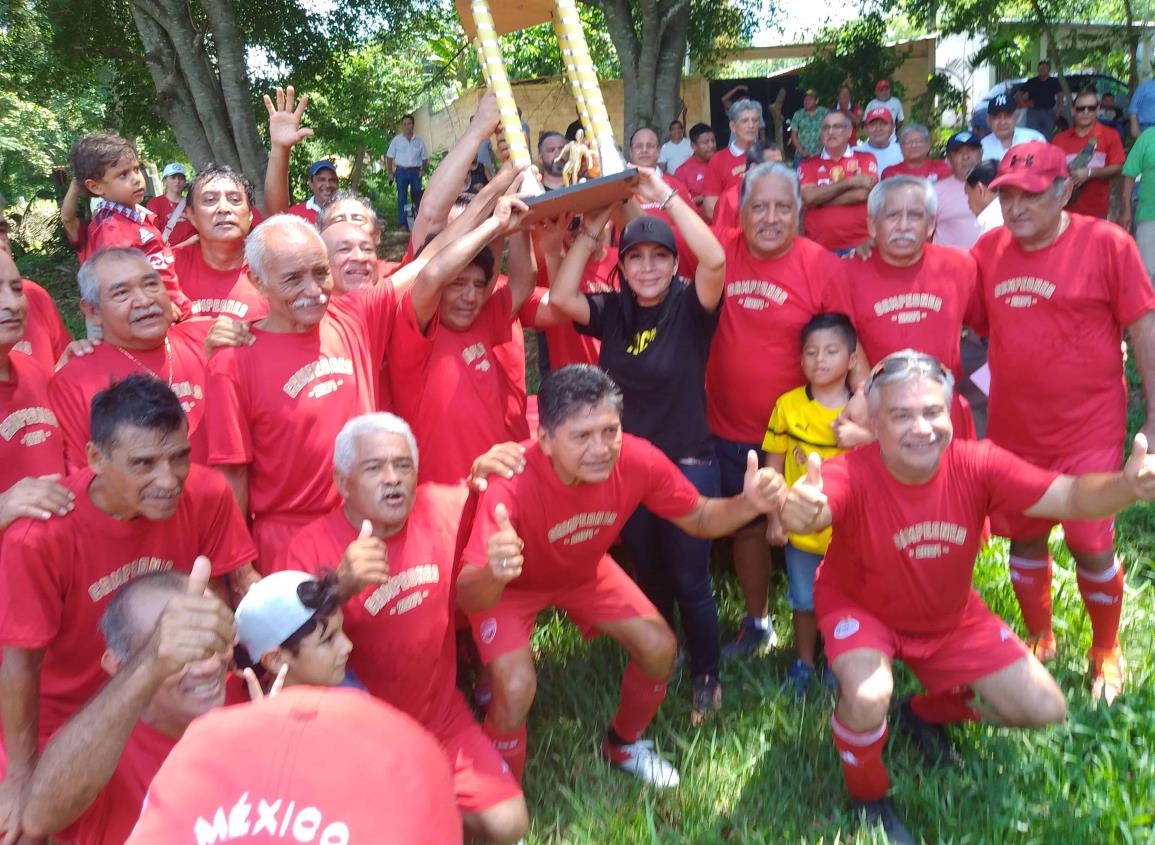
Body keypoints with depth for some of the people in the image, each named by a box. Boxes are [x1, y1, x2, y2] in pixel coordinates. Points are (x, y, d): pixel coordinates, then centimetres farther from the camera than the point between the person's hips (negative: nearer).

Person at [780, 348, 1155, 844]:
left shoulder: (976, 464, -23)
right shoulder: (852, 474, -34)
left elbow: (1069, 496, -27)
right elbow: (812, 511, -54)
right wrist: (795, 510, -79)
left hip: (950, 617, 4)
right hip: (859, 608, -4)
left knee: (1044, 709, 3)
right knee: (868, 699, -33)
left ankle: (928, 712, 31)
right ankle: (868, 794, 3)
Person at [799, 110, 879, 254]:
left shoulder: (866, 159, 7)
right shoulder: (808, 165, 9)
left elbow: (862, 194, -8)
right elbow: (808, 197, -7)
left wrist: (820, 199, -4)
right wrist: (850, 182, -7)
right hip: (819, 247, 1)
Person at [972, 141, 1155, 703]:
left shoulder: (1107, 243, -8)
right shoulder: (988, 250, 1)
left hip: (1088, 426, -3)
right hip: (1012, 426, 4)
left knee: (1091, 545, 1)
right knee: (1024, 539, 13)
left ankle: (1107, 652, 28)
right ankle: (1040, 642, 36)